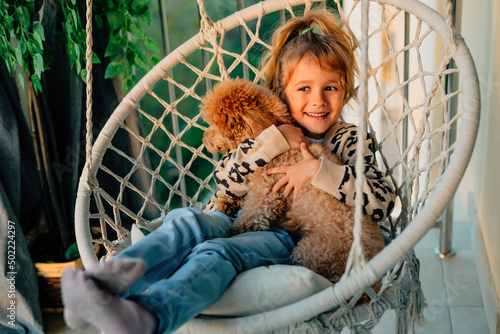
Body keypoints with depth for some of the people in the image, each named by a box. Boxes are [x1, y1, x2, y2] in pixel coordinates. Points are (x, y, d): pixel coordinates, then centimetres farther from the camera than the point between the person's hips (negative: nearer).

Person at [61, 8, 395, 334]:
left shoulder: (349, 141, 8)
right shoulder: (271, 132, 15)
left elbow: (385, 201, -7)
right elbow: (226, 181, 1)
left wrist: (319, 169, -16)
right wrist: (273, 139, -11)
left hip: (291, 237, -4)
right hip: (244, 221, 4)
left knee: (218, 251, -33)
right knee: (187, 218, -26)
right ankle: (109, 280, -49)